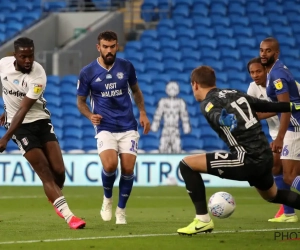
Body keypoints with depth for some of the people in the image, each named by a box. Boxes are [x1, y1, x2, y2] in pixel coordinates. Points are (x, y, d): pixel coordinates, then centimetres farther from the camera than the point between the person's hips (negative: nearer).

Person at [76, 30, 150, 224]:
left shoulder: (127, 67, 2)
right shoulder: (87, 73, -4)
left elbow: (136, 91, 18)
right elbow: (81, 101, 6)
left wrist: (143, 113, 6)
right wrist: (90, 115, -13)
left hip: (128, 127, 2)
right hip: (105, 128, -2)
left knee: (128, 169, -6)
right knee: (110, 166, -23)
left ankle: (121, 210, 15)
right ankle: (107, 199, 7)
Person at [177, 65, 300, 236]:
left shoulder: (207, 103, -4)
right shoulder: (235, 94, 18)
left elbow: (216, 114, -29)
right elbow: (269, 106, 26)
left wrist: (225, 119, -52)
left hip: (247, 160, -8)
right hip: (266, 158, 8)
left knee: (187, 165, -2)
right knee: (273, 195, 37)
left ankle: (203, 220, -3)